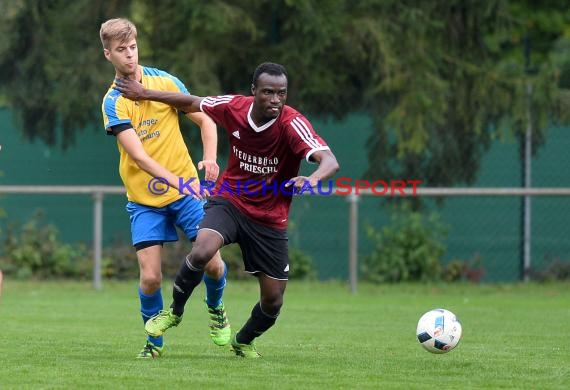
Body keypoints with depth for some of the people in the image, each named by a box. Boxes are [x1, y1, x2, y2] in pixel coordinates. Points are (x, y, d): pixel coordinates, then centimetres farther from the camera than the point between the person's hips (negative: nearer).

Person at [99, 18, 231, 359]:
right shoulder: (113, 103, -6)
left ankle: (215, 308, 28)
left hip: (186, 190, 1)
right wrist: (176, 181, -30)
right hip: (144, 199, -1)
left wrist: (210, 158, -15)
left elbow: (205, 120, 5)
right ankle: (155, 341, 13)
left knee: (212, 263, -5)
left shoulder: (165, 81, -1)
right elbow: (138, 155, -17)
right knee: (150, 277, -10)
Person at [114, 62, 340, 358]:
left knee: (273, 300, 3)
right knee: (201, 251, -30)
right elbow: (191, 103, 8)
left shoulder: (293, 124, -23)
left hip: (269, 219, 0)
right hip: (229, 201, 0)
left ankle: (243, 341, 37)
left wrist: (313, 178, -59)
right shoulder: (234, 107, -12)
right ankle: (175, 311, -2)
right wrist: (145, 94, 9)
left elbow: (330, 162, -37)